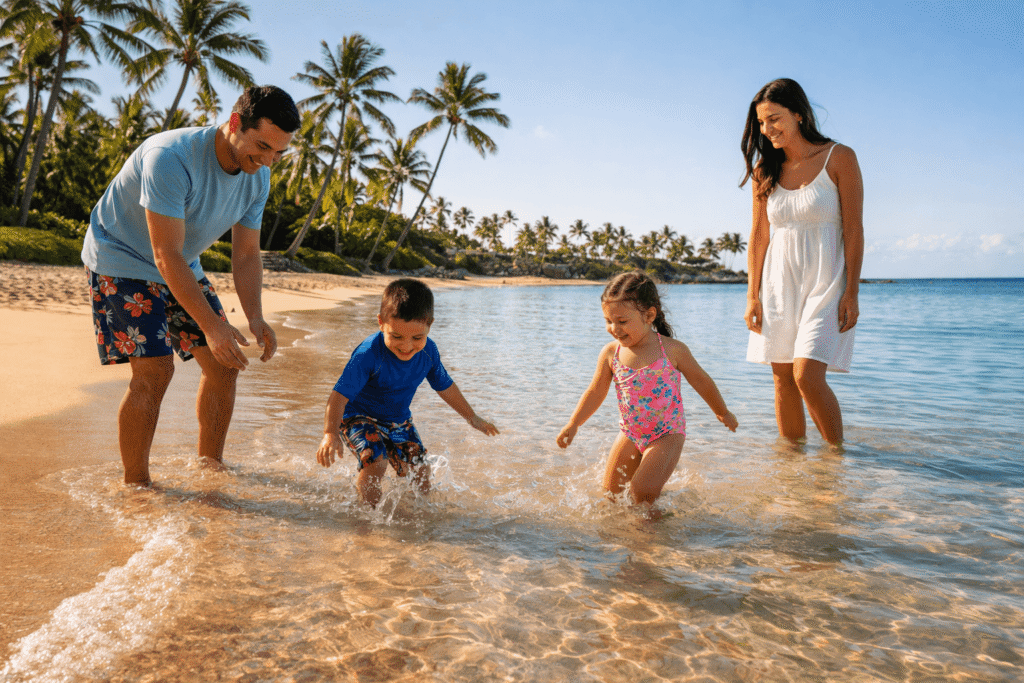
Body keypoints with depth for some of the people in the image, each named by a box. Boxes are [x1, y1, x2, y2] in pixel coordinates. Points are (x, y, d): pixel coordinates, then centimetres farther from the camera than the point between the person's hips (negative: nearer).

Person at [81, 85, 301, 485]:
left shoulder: (258, 179, -10)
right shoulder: (171, 158, -33)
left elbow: (246, 254, -6)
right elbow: (166, 256, -33)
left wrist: (255, 317, -21)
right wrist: (211, 325, -38)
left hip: (183, 268, 7)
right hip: (121, 259, -7)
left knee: (223, 364, 1)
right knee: (154, 369, -18)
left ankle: (210, 464, 18)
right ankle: (135, 486, -3)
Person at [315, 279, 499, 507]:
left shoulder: (428, 351, -15)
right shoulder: (368, 355, -33)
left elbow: (444, 385, 4)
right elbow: (340, 395, -35)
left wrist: (472, 417, 14)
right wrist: (330, 434, -51)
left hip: (399, 420, 5)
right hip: (359, 417, -5)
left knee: (420, 471, 5)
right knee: (376, 463, -27)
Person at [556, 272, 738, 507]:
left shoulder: (672, 350, -14)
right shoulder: (610, 353, -7)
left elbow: (701, 381, 1)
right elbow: (595, 392, 4)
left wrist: (723, 413, 14)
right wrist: (573, 424, -2)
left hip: (667, 433, -4)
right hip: (630, 433, 4)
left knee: (642, 492, -19)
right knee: (611, 492, 7)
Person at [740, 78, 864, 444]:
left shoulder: (839, 158, -4)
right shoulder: (765, 170, 7)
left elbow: (853, 229, -5)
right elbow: (759, 234, 8)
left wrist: (851, 293, -10)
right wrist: (752, 295, 3)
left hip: (825, 281, -4)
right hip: (778, 281, 4)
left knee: (808, 376, -14)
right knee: (783, 378, 4)